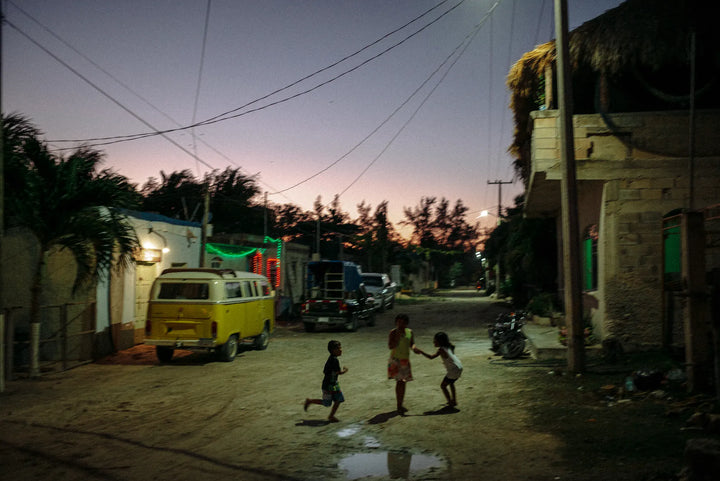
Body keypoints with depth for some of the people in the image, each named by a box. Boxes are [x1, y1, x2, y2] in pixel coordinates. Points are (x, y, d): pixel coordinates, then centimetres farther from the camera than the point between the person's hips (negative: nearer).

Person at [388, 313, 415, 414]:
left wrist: (414, 348, -9)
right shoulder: (393, 332, -10)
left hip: (405, 360, 6)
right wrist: (398, 336, -25)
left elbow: (412, 344, 13)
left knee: (403, 383, 10)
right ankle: (399, 406, -10)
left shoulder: (409, 332, 5)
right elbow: (390, 346, -17)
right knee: (399, 381, -14)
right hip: (396, 360, -6)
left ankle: (401, 405, 21)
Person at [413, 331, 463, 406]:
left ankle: (451, 402, 3)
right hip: (459, 367, 9)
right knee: (451, 383, 31)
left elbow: (431, 357, -25)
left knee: (443, 385, 3)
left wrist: (420, 351, -24)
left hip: (454, 370, -9)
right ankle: (454, 400, 39)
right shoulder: (448, 347, 7)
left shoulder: (441, 349, -18)